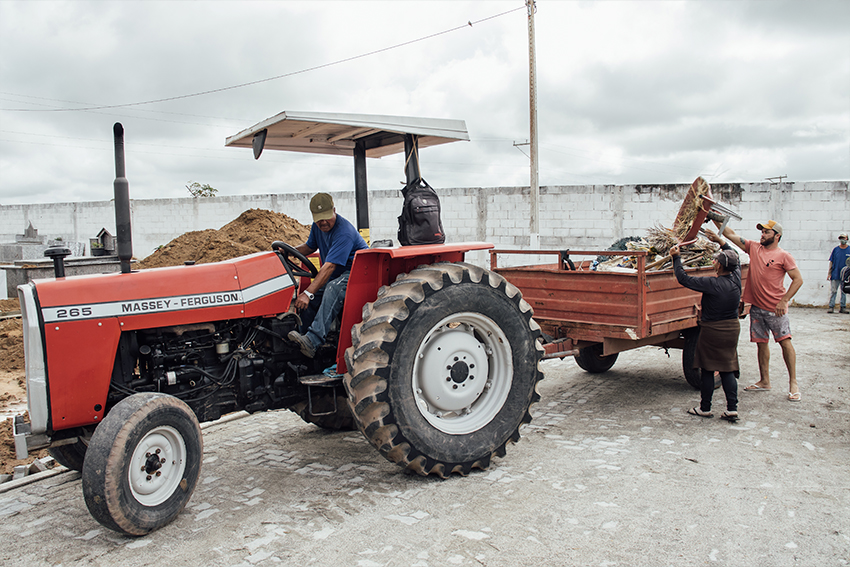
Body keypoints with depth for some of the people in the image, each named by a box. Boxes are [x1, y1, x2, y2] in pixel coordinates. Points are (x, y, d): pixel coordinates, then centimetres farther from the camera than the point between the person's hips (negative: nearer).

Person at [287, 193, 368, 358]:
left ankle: (313, 341, -46)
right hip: (337, 275, 9)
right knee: (308, 300, -10)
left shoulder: (344, 232, -25)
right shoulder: (317, 226, 4)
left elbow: (329, 266, -31)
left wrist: (308, 293, -35)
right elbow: (309, 247, 23)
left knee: (333, 288, -37)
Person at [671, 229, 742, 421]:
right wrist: (720, 241, 23)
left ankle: (705, 408, 16)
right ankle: (732, 409, 9)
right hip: (732, 328, 6)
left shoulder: (713, 284, -21)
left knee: (707, 370, 6)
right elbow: (735, 259, 18)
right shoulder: (736, 279, -2)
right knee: (728, 369, 11)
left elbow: (684, 279, -18)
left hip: (712, 331, -6)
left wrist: (676, 258, -8)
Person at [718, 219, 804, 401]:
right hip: (756, 306, 5)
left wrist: (784, 301, -16)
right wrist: (715, 219, 3)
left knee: (785, 342, -5)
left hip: (775, 308, -5)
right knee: (761, 343, 11)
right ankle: (764, 381, 21)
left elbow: (798, 279, -9)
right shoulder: (754, 248, 8)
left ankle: (793, 383, 3)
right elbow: (731, 235, 9)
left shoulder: (784, 256, -6)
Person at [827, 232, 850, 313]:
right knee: (833, 291, -1)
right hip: (835, 275, -1)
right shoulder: (835, 249, 4)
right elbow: (831, 262, 5)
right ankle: (831, 307, 2)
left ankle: (843, 307, 13)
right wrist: (829, 273, -1)